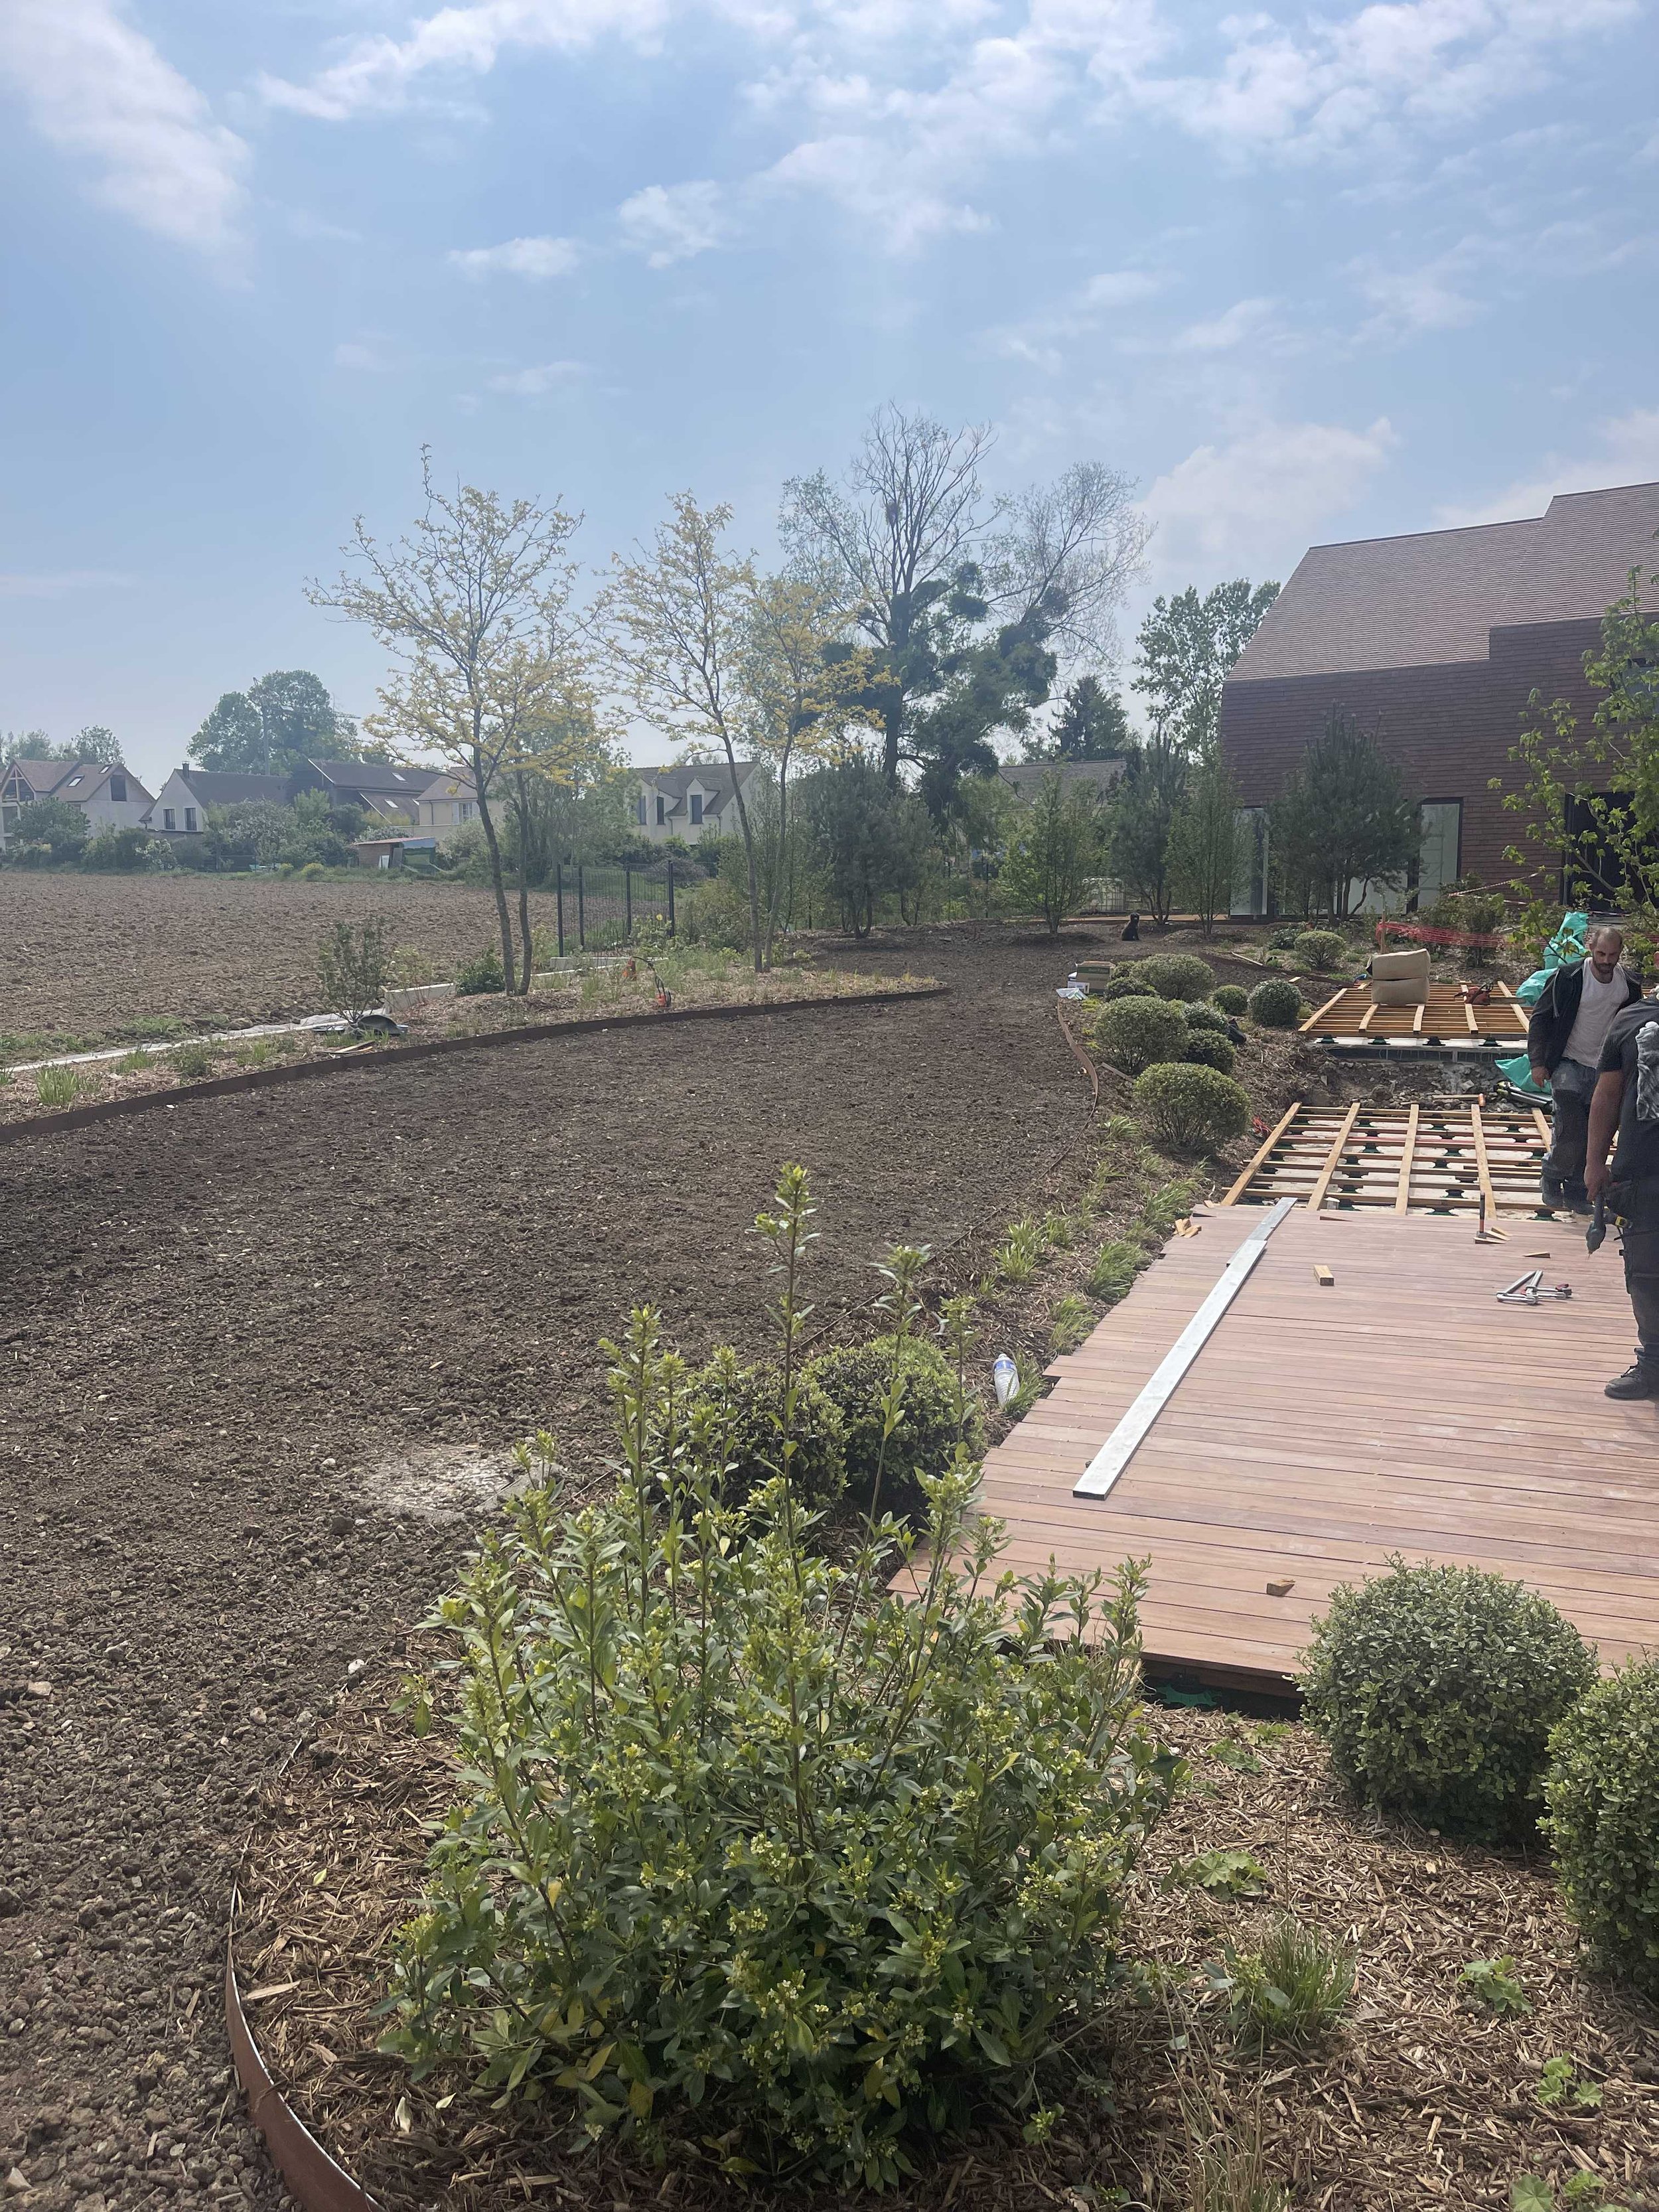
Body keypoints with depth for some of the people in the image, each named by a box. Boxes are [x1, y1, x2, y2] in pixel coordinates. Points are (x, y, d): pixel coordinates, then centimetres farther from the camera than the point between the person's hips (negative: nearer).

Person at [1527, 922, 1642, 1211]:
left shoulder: (1629, 986, -1)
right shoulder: (1568, 977, -13)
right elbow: (1540, 1018, -8)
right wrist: (1538, 1062, -12)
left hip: (1603, 1069, 4)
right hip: (1567, 1064, -4)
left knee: (1592, 1134, 6)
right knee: (1571, 1128, -14)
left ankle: (1576, 1191, 20)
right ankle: (1551, 1178, 9)